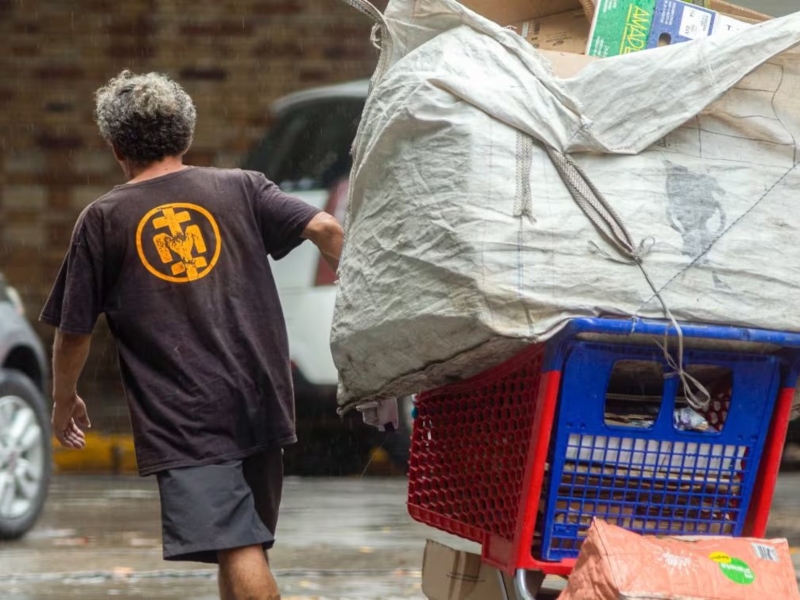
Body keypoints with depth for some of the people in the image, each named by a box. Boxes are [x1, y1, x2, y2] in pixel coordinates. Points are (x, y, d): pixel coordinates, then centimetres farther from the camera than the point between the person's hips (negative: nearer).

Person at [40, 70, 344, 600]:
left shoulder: (103, 221, 2)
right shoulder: (240, 189, 7)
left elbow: (73, 333, 5)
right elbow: (325, 228, -6)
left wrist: (65, 401, 22)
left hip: (182, 415, -4)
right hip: (260, 402, 4)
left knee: (239, 552, -14)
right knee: (246, 546, 17)